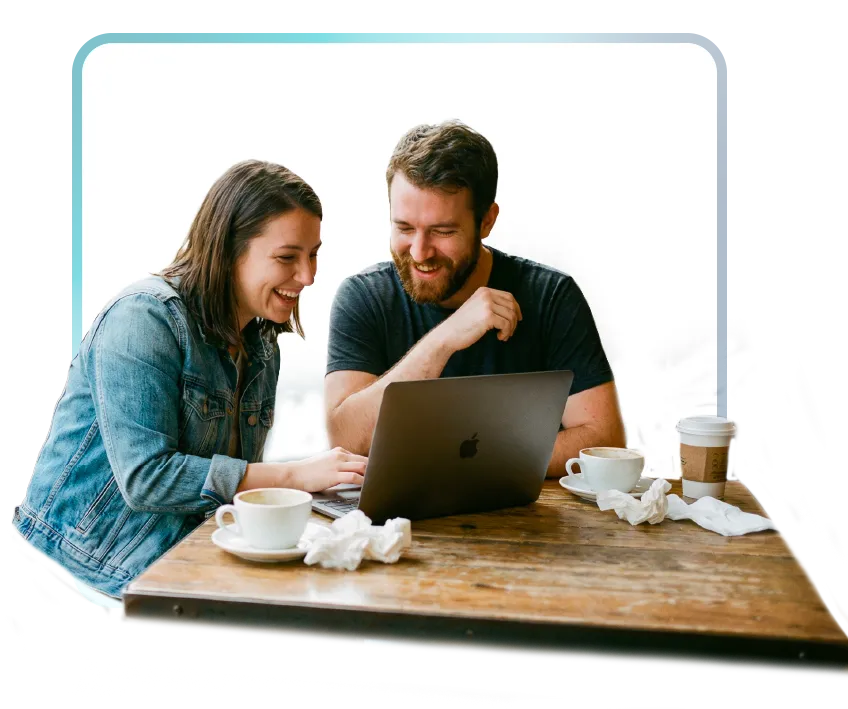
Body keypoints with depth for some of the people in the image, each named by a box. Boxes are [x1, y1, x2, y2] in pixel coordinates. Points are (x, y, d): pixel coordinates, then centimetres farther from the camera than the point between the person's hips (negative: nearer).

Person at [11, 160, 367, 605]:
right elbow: (145, 477, -24)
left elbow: (236, 472, 9)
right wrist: (295, 475, -26)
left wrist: (329, 475, -9)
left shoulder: (262, 343, 8)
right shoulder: (145, 318, -17)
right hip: (97, 552, -7)